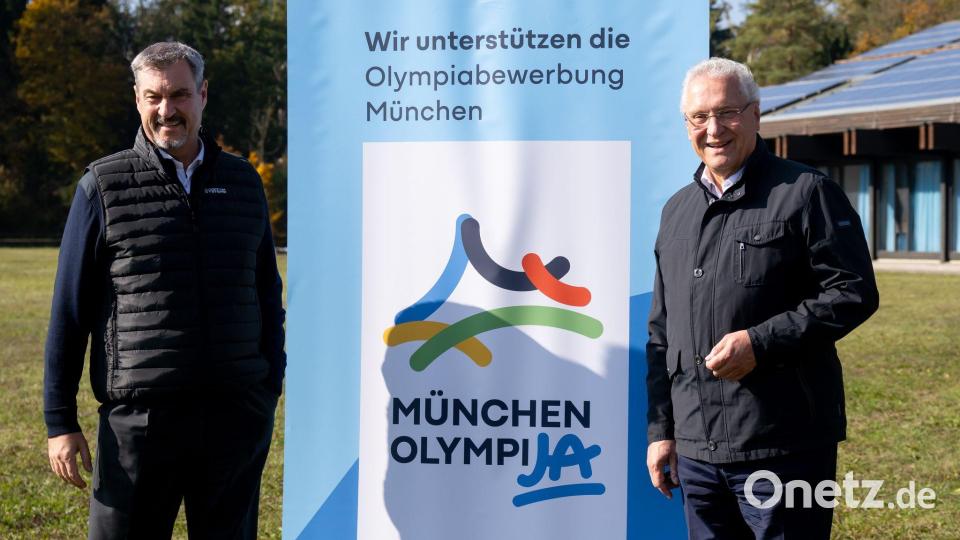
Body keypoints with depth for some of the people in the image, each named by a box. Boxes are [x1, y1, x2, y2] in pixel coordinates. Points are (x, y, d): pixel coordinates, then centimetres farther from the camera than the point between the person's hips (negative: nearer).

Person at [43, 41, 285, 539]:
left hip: (237, 416, 3)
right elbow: (69, 311, 2)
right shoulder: (103, 186, 1)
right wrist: (59, 421, -1)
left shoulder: (243, 182, 11)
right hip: (140, 417, -3)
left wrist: (271, 387, 9)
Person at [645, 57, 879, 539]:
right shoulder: (677, 211, 17)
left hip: (783, 447, -6)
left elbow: (854, 293, -9)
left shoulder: (805, 192, -2)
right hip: (696, 450, 6)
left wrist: (762, 342, -17)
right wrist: (660, 429, 15)